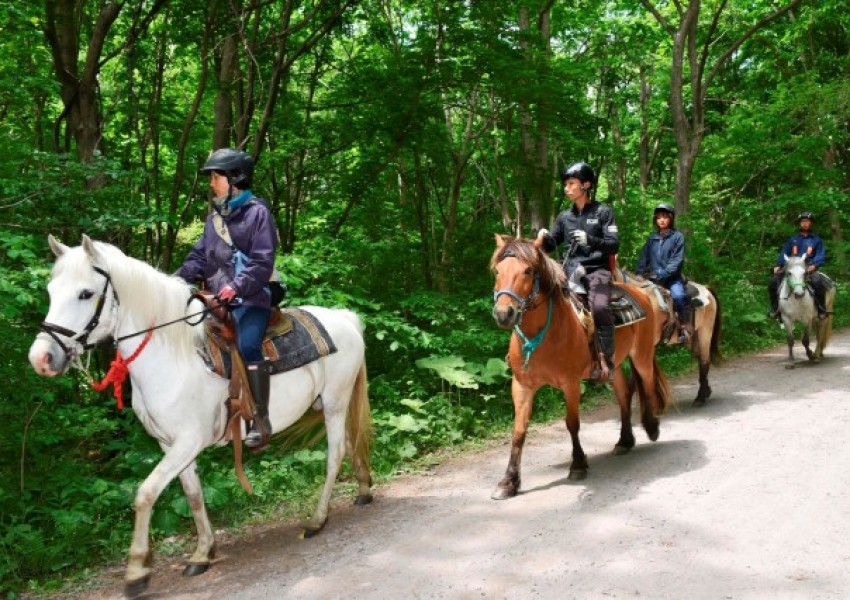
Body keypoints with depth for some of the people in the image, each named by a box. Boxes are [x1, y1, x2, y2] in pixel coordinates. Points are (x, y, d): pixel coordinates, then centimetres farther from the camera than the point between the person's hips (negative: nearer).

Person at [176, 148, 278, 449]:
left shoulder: (257, 212, -4)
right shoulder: (215, 215, 17)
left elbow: (262, 263, -12)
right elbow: (200, 255, 18)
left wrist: (237, 286, -27)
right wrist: (177, 280, 1)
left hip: (251, 298, -8)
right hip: (219, 298, 8)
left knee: (247, 345, -28)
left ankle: (261, 419, -23)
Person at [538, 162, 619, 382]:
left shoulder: (603, 212, 3)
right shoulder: (564, 217, 15)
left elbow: (614, 245, -4)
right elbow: (551, 245, 20)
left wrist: (590, 240, -21)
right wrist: (544, 238, -3)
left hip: (597, 270, -5)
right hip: (570, 271, 5)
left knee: (599, 307, -31)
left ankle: (606, 360, -23)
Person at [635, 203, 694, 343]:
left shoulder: (677, 236, 1)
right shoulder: (652, 237, 14)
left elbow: (677, 261, -8)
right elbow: (643, 257, 14)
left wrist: (661, 274, -17)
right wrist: (640, 274, -2)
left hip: (671, 277, -5)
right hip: (653, 278, 5)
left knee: (678, 295, -31)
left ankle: (685, 327, -19)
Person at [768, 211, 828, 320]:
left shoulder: (816, 240, 13)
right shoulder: (792, 239, 19)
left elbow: (821, 255, 3)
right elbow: (784, 253, 15)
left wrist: (814, 265, -17)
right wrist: (778, 265, -2)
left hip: (808, 268, -3)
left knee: (818, 283, -34)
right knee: (773, 283, -15)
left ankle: (821, 310, -18)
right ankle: (775, 308, 1)